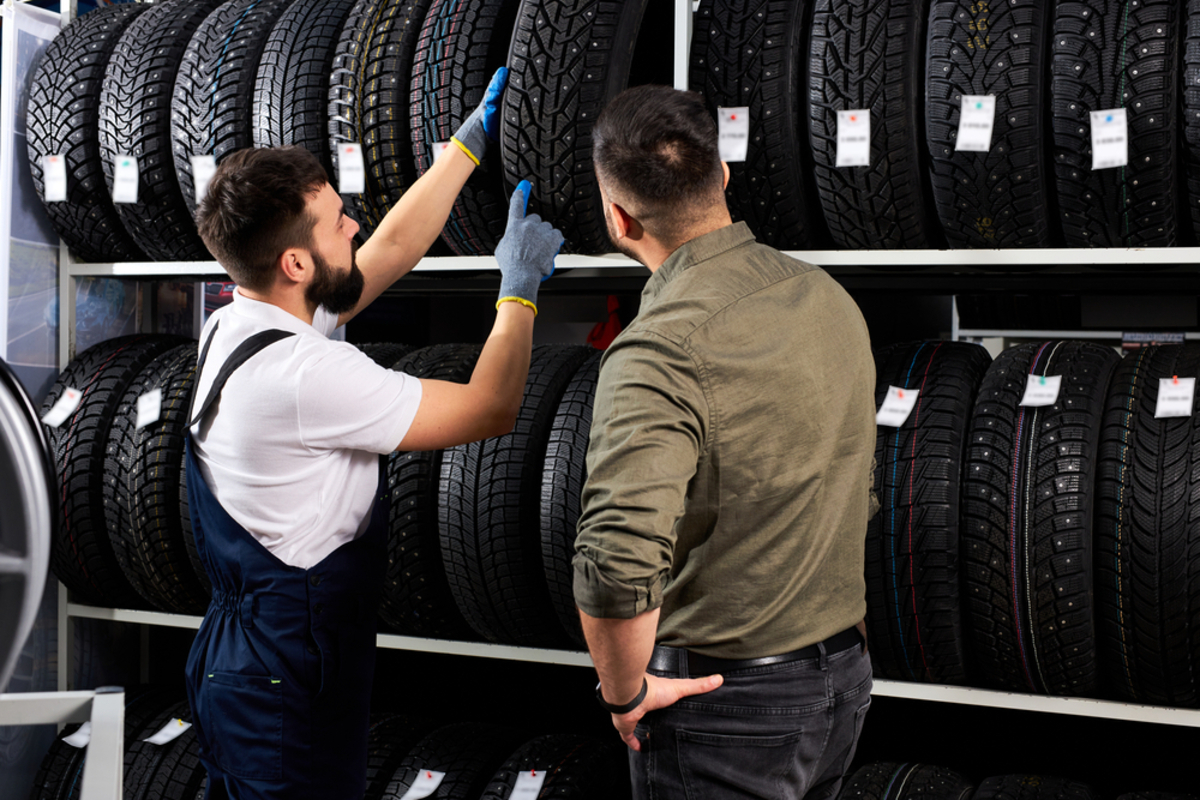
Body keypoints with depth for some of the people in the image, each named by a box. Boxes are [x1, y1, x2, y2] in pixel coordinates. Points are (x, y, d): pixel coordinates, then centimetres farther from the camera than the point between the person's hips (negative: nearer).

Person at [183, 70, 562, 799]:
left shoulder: (236, 327, 2)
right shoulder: (306, 375, -27)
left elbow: (393, 250, 15)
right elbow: (490, 411, -19)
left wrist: (472, 141, 20)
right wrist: (520, 289, -4)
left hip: (234, 656, 10)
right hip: (291, 694, -10)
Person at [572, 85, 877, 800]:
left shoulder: (661, 350, -23)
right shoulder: (827, 297, 2)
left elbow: (619, 562, -35)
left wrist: (623, 690, -17)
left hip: (725, 702, -7)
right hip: (846, 675, 7)